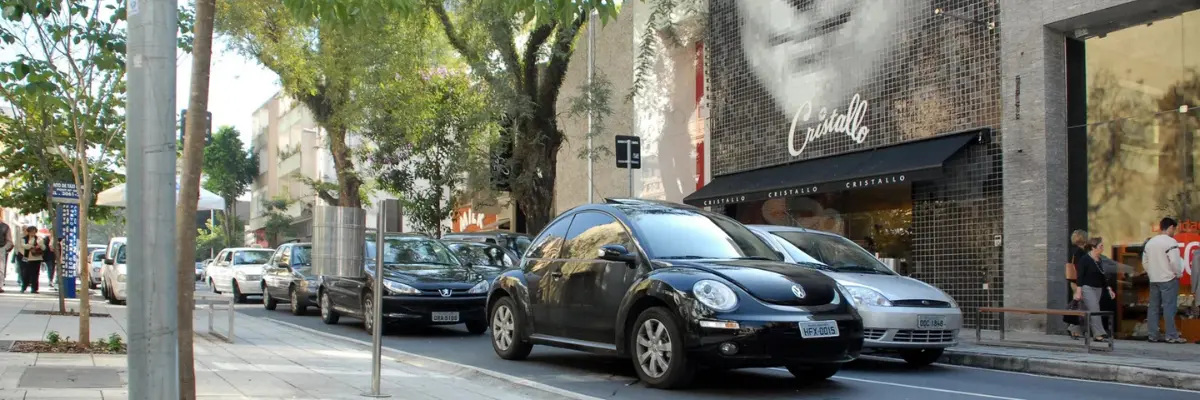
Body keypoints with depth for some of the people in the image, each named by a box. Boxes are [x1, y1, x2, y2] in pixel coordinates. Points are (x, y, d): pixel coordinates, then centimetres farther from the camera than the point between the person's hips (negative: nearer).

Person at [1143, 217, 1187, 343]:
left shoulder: (1150, 242, 11)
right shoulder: (1171, 242, -12)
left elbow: (1145, 261, 13)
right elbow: (1175, 261, -18)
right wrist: (1179, 274, -4)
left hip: (1154, 280, 7)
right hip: (1168, 280, -7)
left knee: (1154, 307, 9)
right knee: (1169, 307, -5)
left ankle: (1152, 335, 10)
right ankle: (1172, 336, -4)